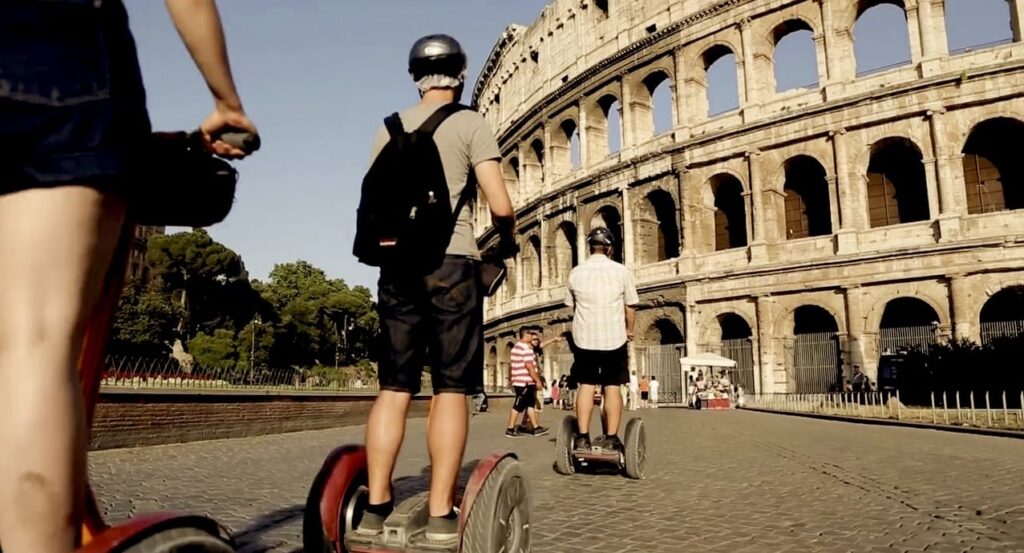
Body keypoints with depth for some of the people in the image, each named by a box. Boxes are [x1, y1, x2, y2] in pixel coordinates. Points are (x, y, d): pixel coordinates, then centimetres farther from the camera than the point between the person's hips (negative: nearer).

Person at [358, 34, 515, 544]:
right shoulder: (469, 124, 3)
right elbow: (500, 206, -6)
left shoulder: (389, 128, 16)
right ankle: (441, 514, -4)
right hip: (452, 260, -4)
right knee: (451, 388, -2)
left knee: (394, 386, 6)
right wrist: (507, 239, 13)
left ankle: (376, 506, 6)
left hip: (398, 264, 4)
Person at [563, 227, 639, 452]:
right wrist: (629, 330, 17)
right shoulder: (620, 271, -5)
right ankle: (611, 438, 4)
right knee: (612, 388, 4)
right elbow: (630, 307, 0)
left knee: (586, 386, 7)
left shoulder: (576, 272, 1)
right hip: (614, 338, -2)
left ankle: (583, 437, 4)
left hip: (584, 338, 2)